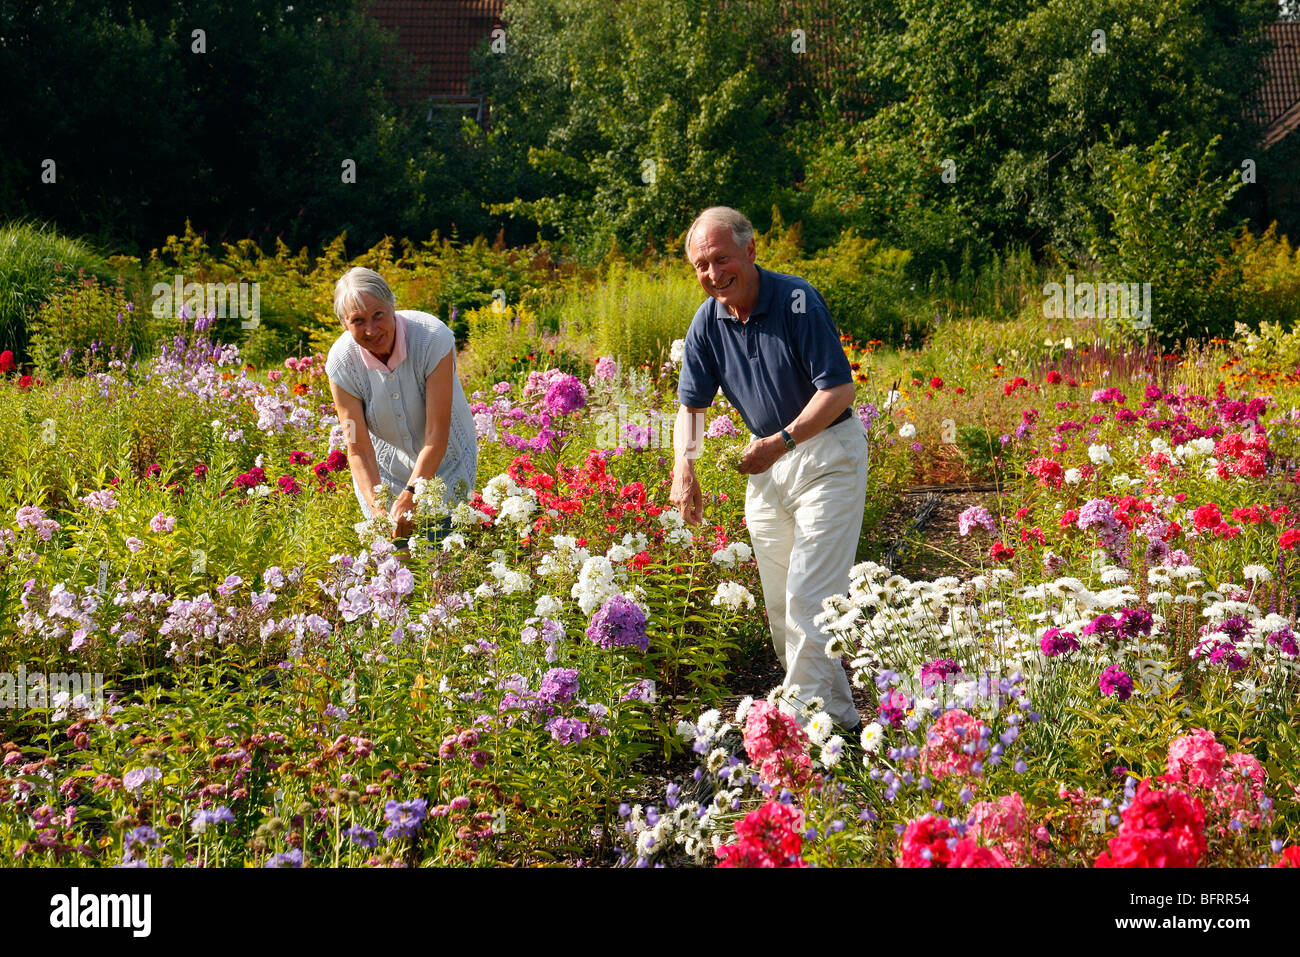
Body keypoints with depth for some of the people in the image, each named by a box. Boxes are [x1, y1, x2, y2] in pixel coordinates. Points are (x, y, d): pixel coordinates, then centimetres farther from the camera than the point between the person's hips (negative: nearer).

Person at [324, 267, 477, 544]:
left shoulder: (433, 338, -30)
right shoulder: (341, 362, -22)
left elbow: (436, 436, -29)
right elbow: (359, 449, -20)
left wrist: (409, 497, -37)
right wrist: (376, 508, -34)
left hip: (445, 458, -1)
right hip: (386, 466, 1)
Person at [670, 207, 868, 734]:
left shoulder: (797, 301, -19)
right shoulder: (707, 322, 0)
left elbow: (838, 389, -19)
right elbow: (691, 403, 8)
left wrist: (784, 441, -25)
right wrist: (683, 466, -7)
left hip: (827, 453, -7)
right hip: (769, 460, 7)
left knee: (810, 598, -13)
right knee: (779, 605, 9)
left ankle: (809, 717, -9)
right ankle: (835, 711, 19)